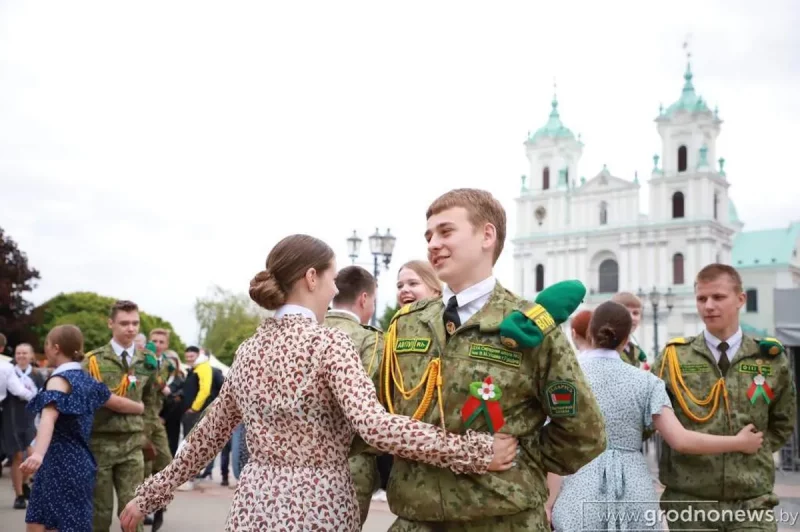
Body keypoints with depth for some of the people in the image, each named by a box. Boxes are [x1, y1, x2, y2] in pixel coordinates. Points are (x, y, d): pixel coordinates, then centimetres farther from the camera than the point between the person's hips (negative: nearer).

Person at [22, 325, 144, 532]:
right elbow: (119, 403, 20)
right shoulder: (86, 380, 11)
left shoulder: (59, 380, -13)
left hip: (61, 463, -8)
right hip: (77, 460, 8)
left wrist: (38, 454, -46)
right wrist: (143, 408, 41)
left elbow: (49, 418, -31)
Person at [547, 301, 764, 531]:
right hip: (634, 490, 2)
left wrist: (549, 502, -6)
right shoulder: (645, 381, 4)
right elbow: (681, 440, -4)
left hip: (581, 489, -2)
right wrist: (739, 442, 9)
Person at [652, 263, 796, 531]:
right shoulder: (674, 357, -1)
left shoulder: (771, 359, 3)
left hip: (751, 501, 1)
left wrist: (753, 451, 7)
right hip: (688, 500, -1)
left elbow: (782, 424, 16)